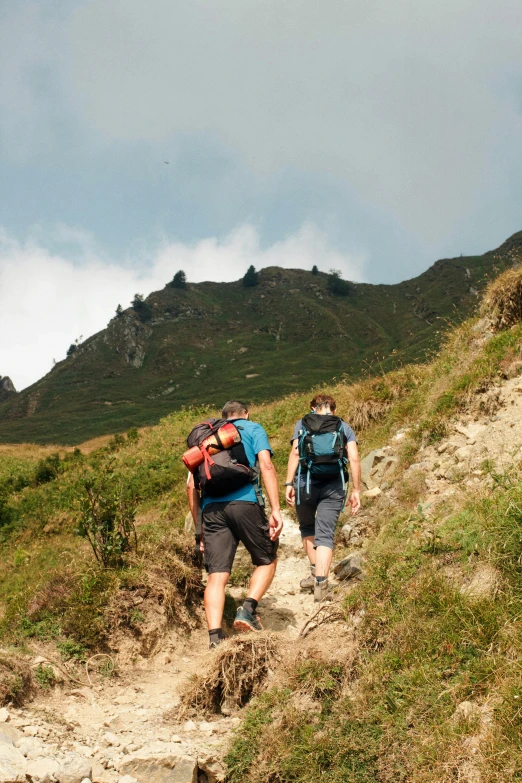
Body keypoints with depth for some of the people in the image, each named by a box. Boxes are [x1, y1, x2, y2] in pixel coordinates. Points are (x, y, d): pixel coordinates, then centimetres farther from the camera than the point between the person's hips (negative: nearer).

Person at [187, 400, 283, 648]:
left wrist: (199, 528, 23)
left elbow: (192, 485, 20)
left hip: (211, 507, 3)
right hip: (245, 502, -3)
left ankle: (215, 638, -13)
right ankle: (248, 609, -4)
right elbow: (266, 465, -1)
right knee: (267, 560, 16)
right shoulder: (253, 429, 17)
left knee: (216, 576, 0)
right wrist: (275, 510, -7)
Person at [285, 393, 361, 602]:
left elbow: (295, 453, -1)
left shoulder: (302, 424, 13)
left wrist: (288, 483, -3)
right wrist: (356, 490, 5)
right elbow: (354, 459, 3)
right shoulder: (344, 428, 15)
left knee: (307, 528, 22)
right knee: (325, 535, -2)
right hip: (334, 486, 0)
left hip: (305, 483, 0)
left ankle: (315, 573, 20)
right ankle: (320, 580, -16)